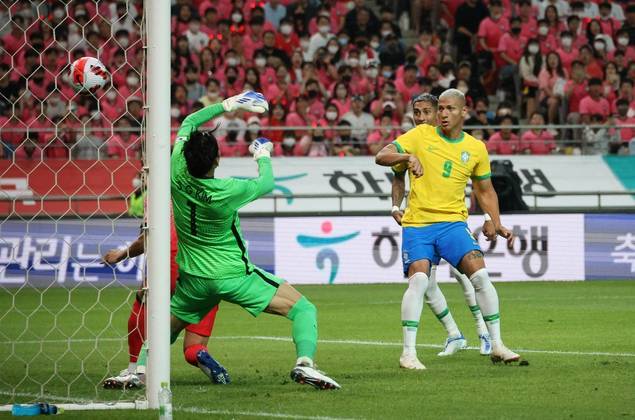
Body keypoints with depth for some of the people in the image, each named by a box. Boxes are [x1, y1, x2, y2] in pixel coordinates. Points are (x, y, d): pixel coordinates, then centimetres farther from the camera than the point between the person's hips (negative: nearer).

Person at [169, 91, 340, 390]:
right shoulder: (227, 191, -24)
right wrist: (263, 156, 20)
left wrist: (227, 105, 9)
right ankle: (304, 363, -23)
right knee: (303, 309, -3)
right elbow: (266, 183, 0)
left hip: (193, 280, 4)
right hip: (233, 275, -4)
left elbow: (188, 123, 5)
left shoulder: (177, 174, -14)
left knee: (167, 327, 28)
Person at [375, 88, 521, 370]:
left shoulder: (476, 148, 9)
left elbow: (485, 190, 20)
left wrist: (496, 223, 7)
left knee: (480, 275, -16)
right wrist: (408, 156, -24)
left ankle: (497, 346, -6)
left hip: (453, 222, 2)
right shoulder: (421, 135, 1)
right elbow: (381, 157, -5)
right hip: (417, 223, -2)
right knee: (419, 280, -22)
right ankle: (408, 352, -14)